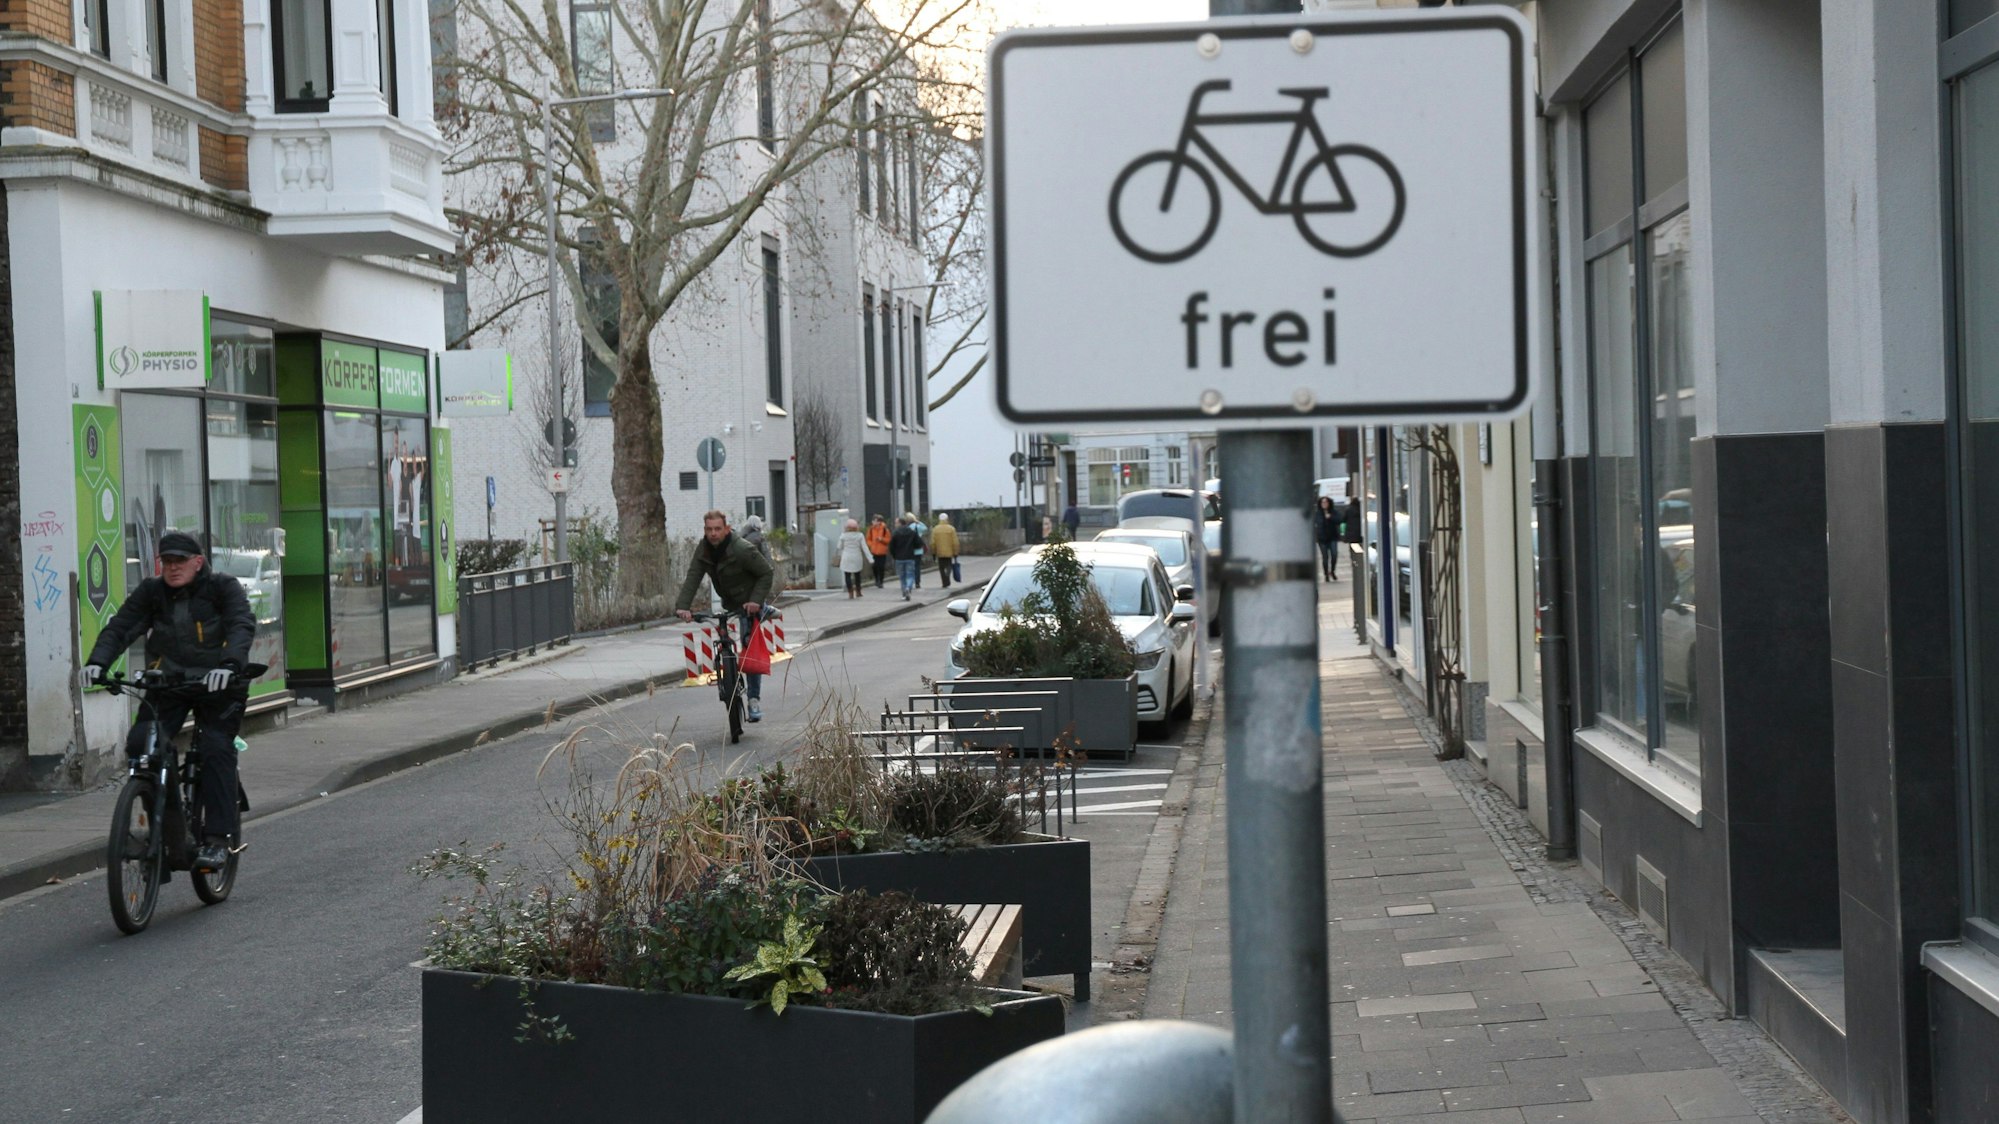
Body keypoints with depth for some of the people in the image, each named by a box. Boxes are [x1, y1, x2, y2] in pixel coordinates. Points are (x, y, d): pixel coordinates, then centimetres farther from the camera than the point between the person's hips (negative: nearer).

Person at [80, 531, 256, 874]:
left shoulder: (223, 588, -6)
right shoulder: (151, 592, 3)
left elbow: (243, 626, -21)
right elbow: (120, 627, -7)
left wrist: (230, 664, -41)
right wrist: (98, 661, -27)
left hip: (218, 685, -3)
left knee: (216, 749, -19)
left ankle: (218, 838, -16)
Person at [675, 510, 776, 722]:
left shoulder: (742, 550, -24)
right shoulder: (703, 550, -6)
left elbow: (766, 573, -16)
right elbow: (692, 579, -13)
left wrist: (756, 600, -26)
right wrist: (682, 606, -27)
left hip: (750, 606, -6)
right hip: (729, 605, 6)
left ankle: (754, 699, -3)